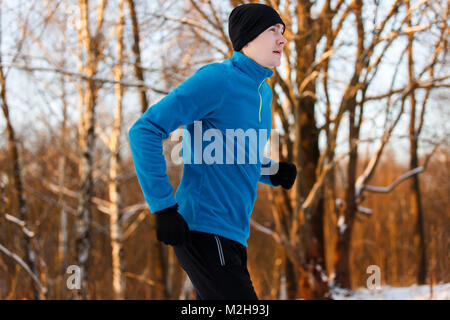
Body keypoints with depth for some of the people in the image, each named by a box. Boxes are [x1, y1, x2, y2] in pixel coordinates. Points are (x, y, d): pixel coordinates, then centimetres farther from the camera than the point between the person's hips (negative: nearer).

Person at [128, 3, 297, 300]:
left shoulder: (263, 92, 16)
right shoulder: (216, 79, -11)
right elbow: (145, 131, -15)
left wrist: (272, 172, 8)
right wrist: (164, 207, -18)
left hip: (231, 236, 9)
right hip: (205, 232, -9)